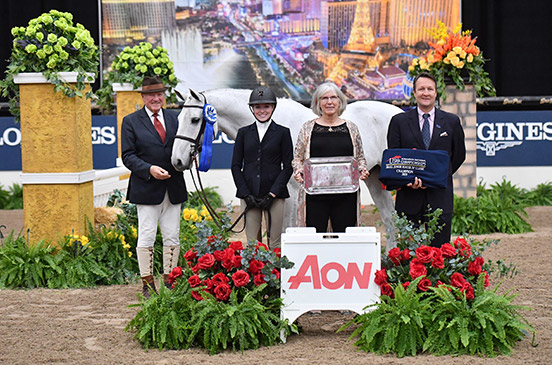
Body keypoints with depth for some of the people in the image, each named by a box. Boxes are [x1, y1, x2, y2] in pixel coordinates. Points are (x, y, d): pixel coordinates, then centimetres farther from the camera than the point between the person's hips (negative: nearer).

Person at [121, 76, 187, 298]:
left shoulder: (174, 118, 13)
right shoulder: (131, 121, 1)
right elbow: (128, 156, -4)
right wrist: (149, 169, -19)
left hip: (173, 188, 4)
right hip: (147, 188, -4)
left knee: (172, 237, 6)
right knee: (146, 236, -2)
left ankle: (169, 282, 16)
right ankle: (147, 284, 7)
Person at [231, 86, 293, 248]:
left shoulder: (283, 132, 5)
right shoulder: (243, 132, 10)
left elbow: (288, 167, 1)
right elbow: (236, 166, 7)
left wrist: (272, 194, -9)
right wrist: (246, 194, -5)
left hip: (274, 195, -2)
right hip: (249, 194, 2)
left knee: (275, 243, -2)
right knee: (251, 243, 2)